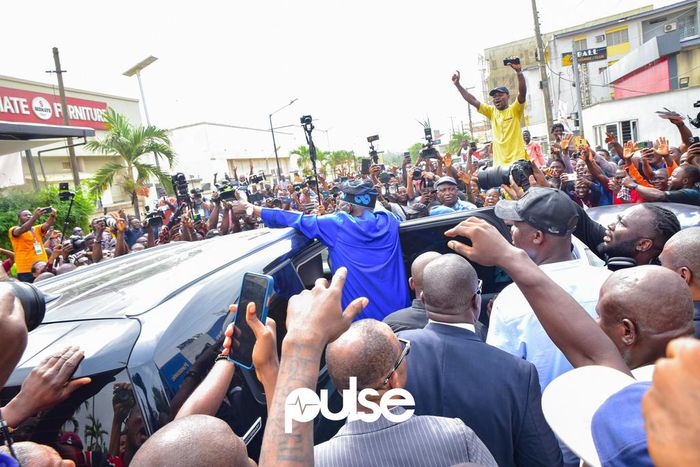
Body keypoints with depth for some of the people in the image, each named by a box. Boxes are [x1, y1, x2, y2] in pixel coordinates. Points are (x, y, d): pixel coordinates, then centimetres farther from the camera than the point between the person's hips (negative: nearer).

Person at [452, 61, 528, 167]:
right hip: (499, 163, 4)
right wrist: (458, 85, 6)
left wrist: (519, 72, -29)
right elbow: (473, 101, 11)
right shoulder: (491, 111, 13)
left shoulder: (515, 110, 1)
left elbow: (523, 92, -16)